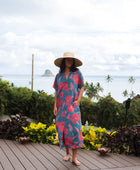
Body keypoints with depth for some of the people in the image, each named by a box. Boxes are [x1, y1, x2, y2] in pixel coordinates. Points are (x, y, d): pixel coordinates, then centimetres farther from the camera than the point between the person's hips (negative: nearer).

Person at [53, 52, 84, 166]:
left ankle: (74, 157, -1)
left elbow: (82, 88, 8)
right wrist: (55, 106, 4)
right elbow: (56, 91, 11)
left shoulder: (77, 73, 4)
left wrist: (78, 100, -5)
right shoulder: (59, 75, 9)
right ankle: (67, 153, 22)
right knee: (62, 129, 4)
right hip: (61, 107, 2)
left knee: (75, 129, -9)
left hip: (73, 106, -2)